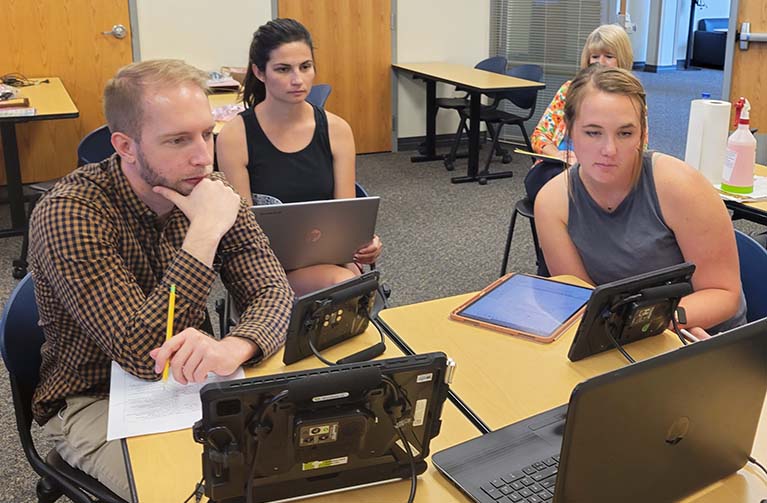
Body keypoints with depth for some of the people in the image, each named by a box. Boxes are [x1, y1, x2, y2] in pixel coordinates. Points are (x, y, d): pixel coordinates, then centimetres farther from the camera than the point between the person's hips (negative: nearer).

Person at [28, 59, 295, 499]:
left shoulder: (206, 188, -9)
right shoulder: (67, 215, -26)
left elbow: (273, 290, -13)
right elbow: (141, 354, -32)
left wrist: (234, 347, -36)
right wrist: (205, 232, -35)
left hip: (188, 381, 5)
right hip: (94, 401, -4)